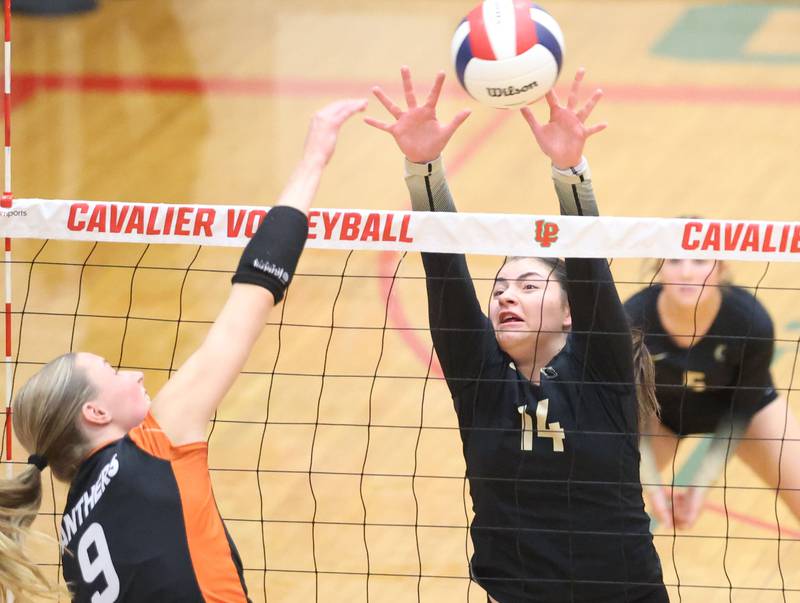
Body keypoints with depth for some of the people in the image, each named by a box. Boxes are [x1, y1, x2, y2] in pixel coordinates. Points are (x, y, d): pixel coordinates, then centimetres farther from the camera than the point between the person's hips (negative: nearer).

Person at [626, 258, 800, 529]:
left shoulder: (752, 322, -35)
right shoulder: (632, 320, -33)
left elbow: (742, 410, -20)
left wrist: (701, 484, -24)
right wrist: (651, 486, -23)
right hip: (661, 411, 0)